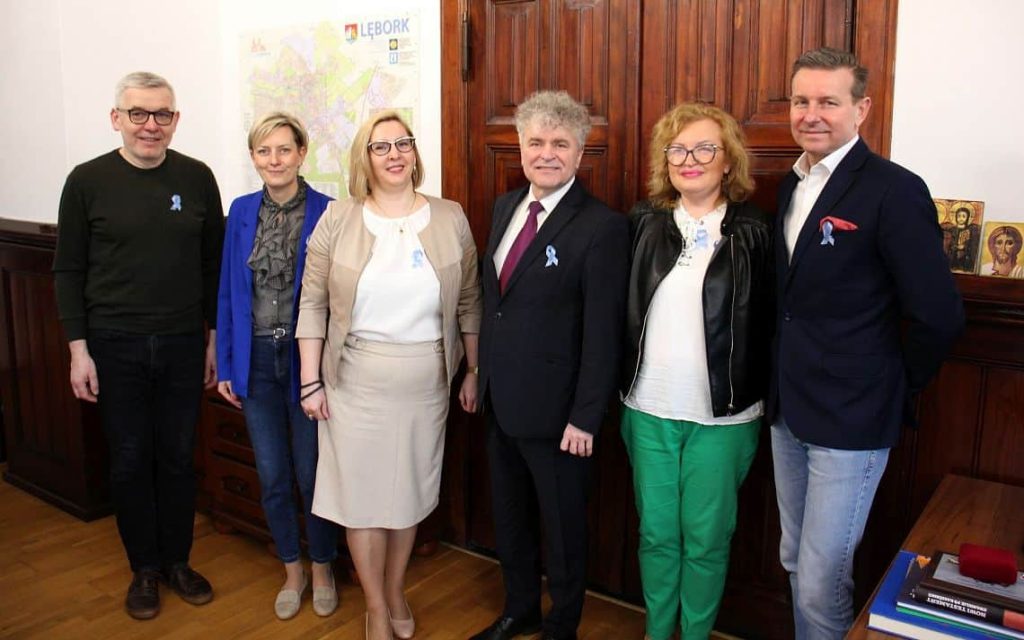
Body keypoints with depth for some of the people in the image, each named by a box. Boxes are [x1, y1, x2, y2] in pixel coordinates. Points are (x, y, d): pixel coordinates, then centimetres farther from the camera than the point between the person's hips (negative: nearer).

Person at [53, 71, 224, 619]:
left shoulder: (197, 178, 1)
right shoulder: (88, 181, -3)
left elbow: (214, 264, 6)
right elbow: (68, 271, 0)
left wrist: (217, 337, 5)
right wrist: (78, 349, -4)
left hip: (183, 345, 1)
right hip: (115, 347, -1)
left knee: (177, 456, 11)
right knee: (129, 460, 9)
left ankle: (177, 561, 29)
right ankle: (144, 568, 27)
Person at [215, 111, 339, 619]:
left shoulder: (327, 213, -9)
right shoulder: (242, 211, 4)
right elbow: (228, 292, 7)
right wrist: (225, 365, 5)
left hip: (308, 359, -3)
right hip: (256, 361, 4)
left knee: (311, 475, 9)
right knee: (272, 477, 13)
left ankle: (322, 569, 33)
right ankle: (292, 571, 34)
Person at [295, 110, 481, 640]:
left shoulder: (450, 219, -1)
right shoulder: (338, 220, -5)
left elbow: (469, 303, 5)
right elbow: (313, 304, -2)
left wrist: (473, 372, 5)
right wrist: (311, 383, -4)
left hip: (427, 383, 1)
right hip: (357, 383, -1)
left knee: (411, 491, 15)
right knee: (362, 493, 9)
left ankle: (396, 592, 39)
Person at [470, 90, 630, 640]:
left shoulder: (602, 227, -16)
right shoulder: (505, 207, 6)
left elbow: (603, 333, -17)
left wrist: (585, 419, -17)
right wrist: (482, 374, 11)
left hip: (553, 409, -7)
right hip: (500, 401, 7)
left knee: (563, 526, 13)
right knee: (508, 516, 22)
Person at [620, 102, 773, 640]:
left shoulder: (754, 232, -5)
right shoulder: (644, 223, 2)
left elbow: (768, 324, -2)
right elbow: (622, 312, 7)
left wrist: (763, 400, -3)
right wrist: (622, 391, 6)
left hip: (722, 416, -2)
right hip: (649, 409, 3)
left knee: (706, 537, 10)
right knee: (656, 531, 15)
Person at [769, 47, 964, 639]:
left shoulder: (894, 190, -15)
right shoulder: (789, 187, 8)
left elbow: (938, 317, -17)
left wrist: (894, 392, -5)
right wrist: (781, 388, 10)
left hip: (849, 423, -7)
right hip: (787, 413, 7)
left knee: (821, 585, 0)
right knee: (796, 562, 19)